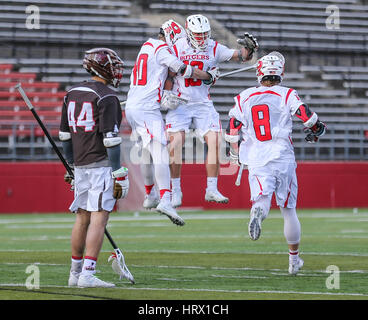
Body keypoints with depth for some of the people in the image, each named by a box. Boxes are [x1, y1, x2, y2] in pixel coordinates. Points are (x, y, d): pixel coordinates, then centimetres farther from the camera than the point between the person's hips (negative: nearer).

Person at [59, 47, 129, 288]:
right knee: (99, 219, -8)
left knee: (82, 218, 14)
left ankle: (76, 273, 20)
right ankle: (88, 275, -14)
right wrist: (119, 173, -13)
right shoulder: (106, 97, -11)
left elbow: (65, 135, 18)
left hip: (80, 165, 8)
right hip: (102, 163, -8)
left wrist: (73, 166, 26)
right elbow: (111, 139, -15)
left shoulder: (72, 94, 13)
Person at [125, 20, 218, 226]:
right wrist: (210, 76, 7)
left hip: (132, 106, 9)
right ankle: (165, 200, -29)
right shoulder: (162, 49, -7)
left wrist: (163, 95, 9)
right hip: (147, 109, -9)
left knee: (147, 150, 22)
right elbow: (183, 70, -7)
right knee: (160, 153, -16)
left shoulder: (147, 46, 19)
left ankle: (150, 196, 34)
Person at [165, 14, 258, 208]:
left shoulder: (214, 48, 3)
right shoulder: (177, 49, -4)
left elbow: (240, 56, 6)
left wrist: (249, 48, -14)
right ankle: (175, 191, -3)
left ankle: (211, 190, -2)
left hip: (203, 104, 3)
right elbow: (169, 76, 1)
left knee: (215, 142, -9)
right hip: (180, 103, -3)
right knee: (175, 143, -14)